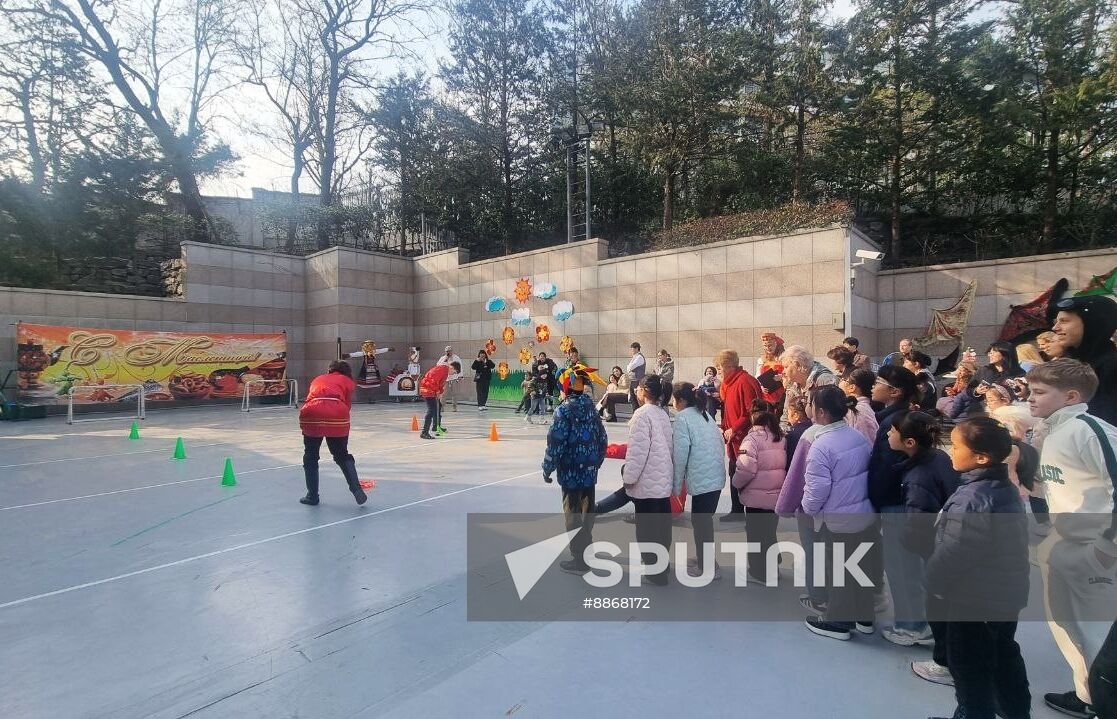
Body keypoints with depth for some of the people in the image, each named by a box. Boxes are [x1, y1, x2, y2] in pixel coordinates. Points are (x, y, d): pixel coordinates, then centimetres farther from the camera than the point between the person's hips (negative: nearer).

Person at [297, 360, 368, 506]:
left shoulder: (317, 379, 35)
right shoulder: (348, 381, 26)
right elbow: (347, 405, 13)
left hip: (311, 413, 1)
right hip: (336, 415, -1)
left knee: (310, 456, 19)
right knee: (342, 456, 16)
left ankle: (312, 496, 24)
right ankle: (356, 489, 8)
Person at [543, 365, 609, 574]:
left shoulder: (565, 409, -16)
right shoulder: (591, 407, 5)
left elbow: (556, 443, -18)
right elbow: (602, 439, 11)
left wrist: (547, 469, -6)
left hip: (571, 473, -7)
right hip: (590, 471, 7)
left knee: (573, 514, 4)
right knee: (587, 511, 19)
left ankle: (579, 560, 11)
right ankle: (586, 552, 34)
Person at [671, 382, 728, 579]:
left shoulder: (683, 416, -8)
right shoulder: (704, 414, 16)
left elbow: (681, 452, -13)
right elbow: (721, 443, 16)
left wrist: (676, 485, -6)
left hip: (702, 478, -8)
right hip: (715, 475, 8)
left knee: (701, 521, 3)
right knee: (703, 518, 19)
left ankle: (709, 568, 12)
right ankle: (703, 558, 32)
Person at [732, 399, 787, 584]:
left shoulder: (753, 438, -17)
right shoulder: (781, 437, 4)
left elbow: (746, 468, -22)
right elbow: (785, 465, 7)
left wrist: (736, 483, -6)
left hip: (757, 497, -6)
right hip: (777, 495, 6)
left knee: (756, 533, 9)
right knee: (770, 532, 20)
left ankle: (760, 573, 19)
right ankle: (772, 568, 33)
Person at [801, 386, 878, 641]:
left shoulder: (821, 445, -24)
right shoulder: (859, 436, -1)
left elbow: (817, 488, -21)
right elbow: (870, 473, 11)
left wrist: (807, 508, -1)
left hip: (838, 521, -7)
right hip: (866, 514, 7)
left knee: (838, 571, 10)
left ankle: (838, 622, 27)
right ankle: (864, 617, 38)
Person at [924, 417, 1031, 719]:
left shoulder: (972, 499, -29)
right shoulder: (1006, 488, 0)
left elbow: (951, 553, -25)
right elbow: (1007, 543, 11)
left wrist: (932, 583, -8)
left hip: (973, 600, -9)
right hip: (1007, 593, 9)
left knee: (970, 667, 10)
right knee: (1004, 655, 26)